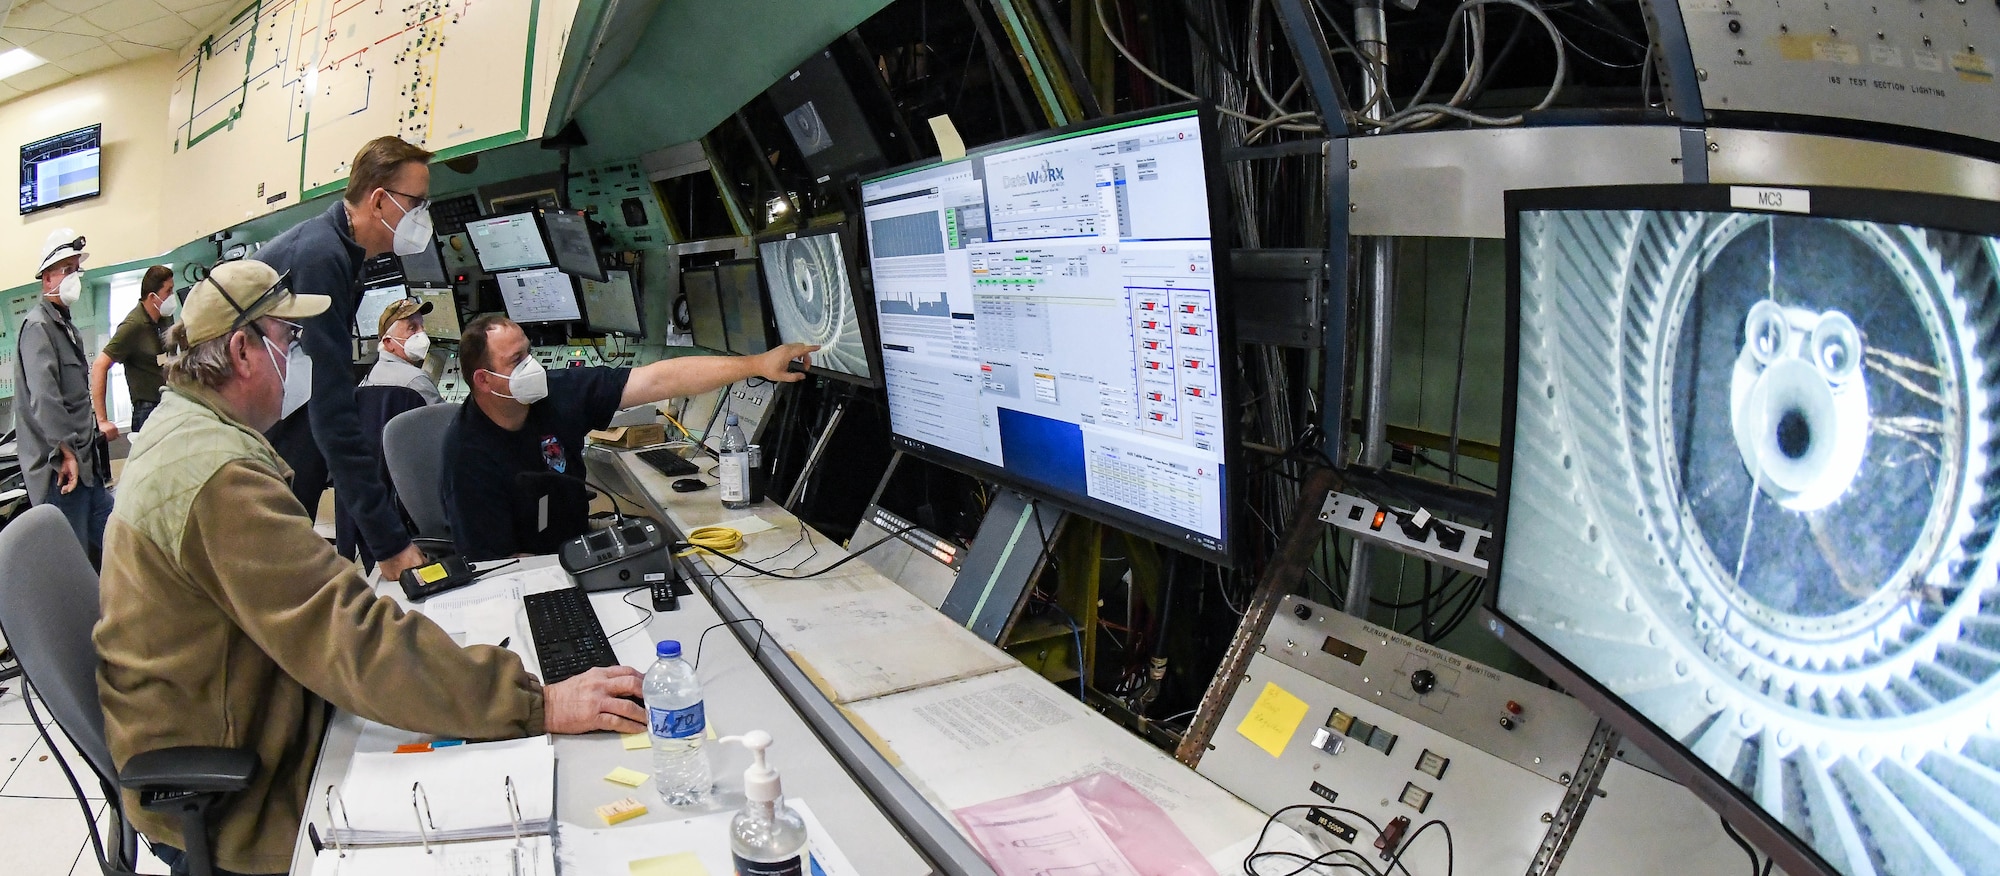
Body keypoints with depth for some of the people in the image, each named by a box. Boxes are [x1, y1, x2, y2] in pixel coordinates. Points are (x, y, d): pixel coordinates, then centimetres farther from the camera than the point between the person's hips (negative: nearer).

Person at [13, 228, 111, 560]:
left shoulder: (67, 327, 21)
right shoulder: (38, 326, -10)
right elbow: (43, 396, -21)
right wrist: (66, 452, -21)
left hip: (85, 463, 10)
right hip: (59, 469, -10)